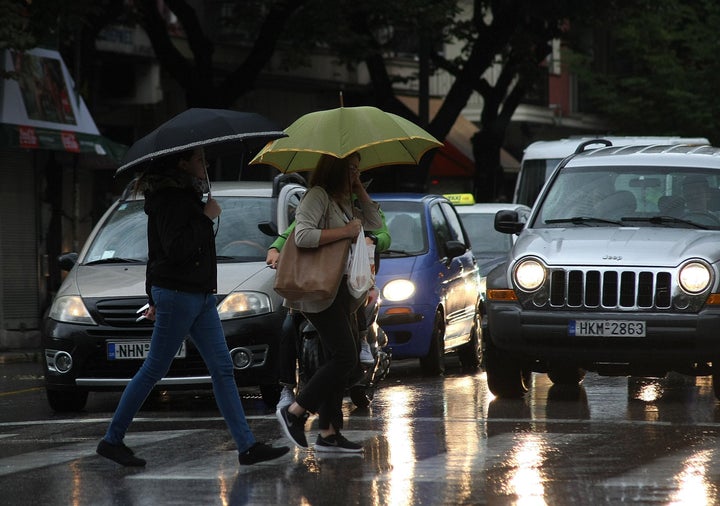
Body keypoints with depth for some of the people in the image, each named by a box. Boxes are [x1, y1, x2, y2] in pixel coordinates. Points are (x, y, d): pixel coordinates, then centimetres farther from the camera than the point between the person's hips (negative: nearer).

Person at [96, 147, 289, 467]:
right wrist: (206, 218, -15)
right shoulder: (169, 199, -14)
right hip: (177, 295, -10)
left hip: (200, 296, 10)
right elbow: (175, 248, -24)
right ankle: (112, 441, 6)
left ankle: (247, 446, 1)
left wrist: (155, 298, 25)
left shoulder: (185, 196, 17)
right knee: (154, 371, -3)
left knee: (222, 369, 4)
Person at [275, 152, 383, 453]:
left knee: (339, 360, 8)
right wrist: (344, 232, -20)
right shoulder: (317, 197, -11)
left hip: (341, 290, 10)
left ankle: (328, 433, 9)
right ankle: (294, 412, -8)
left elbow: (375, 223, 18)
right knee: (345, 357, -16)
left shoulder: (345, 203, 19)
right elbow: (303, 236, -23)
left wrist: (360, 191, 11)